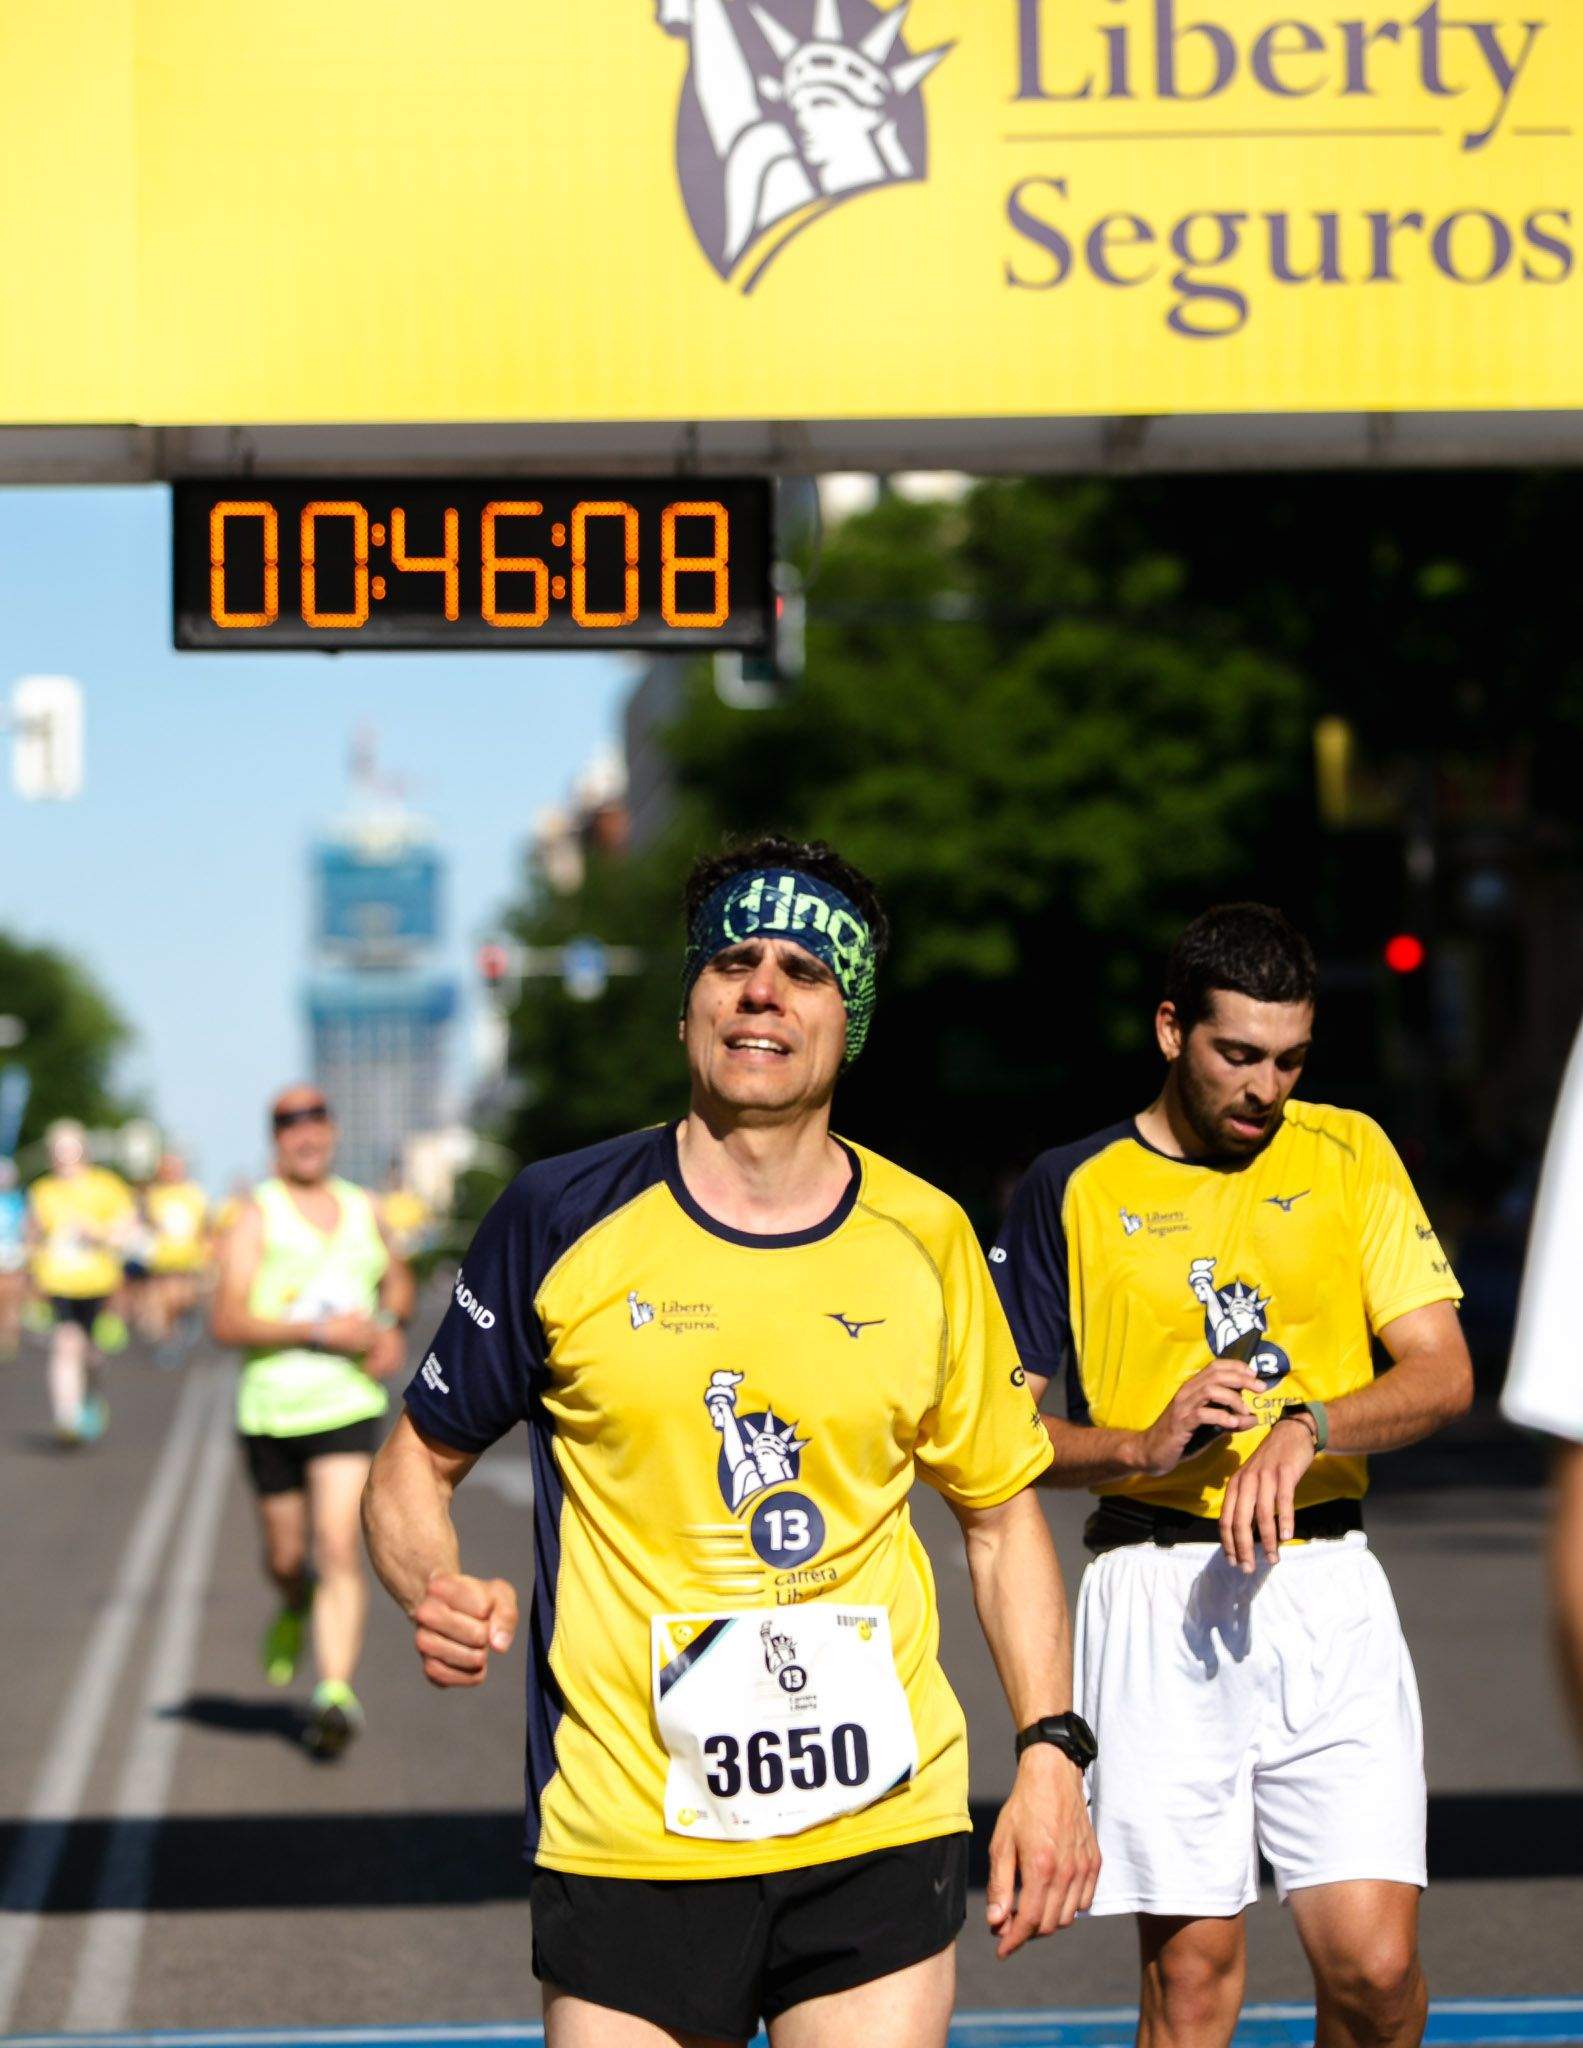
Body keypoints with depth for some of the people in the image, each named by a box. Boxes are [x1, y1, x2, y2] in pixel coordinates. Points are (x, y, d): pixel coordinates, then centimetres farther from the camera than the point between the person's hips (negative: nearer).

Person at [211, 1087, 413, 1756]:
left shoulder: (363, 1210, 10)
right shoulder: (258, 1216, -5)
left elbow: (398, 1282, 29)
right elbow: (225, 1322, -13)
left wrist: (394, 1329, 7)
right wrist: (320, 1330, -20)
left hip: (348, 1405, 1)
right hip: (272, 1407, -1)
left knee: (338, 1549, -14)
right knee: (285, 1556, 13)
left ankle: (336, 1693, -18)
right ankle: (296, 1612, 48)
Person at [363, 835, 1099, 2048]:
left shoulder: (928, 1242, 4)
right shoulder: (561, 1220, -2)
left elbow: (1001, 1506, 14)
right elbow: (416, 1467, 8)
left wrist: (1052, 1747, 5)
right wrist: (436, 1594, -14)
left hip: (882, 1835, 1)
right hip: (625, 1846, -1)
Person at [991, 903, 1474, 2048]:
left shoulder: (1348, 1153, 9)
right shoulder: (1074, 1190, 6)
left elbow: (1443, 1374, 3)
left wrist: (1306, 1425, -16)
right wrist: (1141, 1448, -12)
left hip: (1325, 1587, 1)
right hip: (1155, 1595, -1)